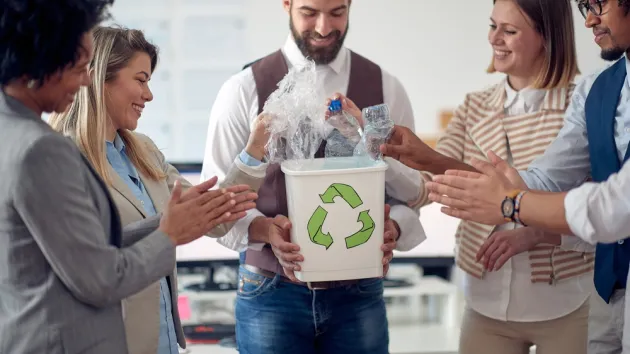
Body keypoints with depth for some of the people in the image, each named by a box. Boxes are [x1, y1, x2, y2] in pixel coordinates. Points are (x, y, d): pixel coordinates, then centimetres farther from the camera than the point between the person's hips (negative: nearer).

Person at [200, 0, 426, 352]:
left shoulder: (386, 89, 3)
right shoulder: (244, 90, -4)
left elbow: (410, 189, 5)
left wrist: (393, 228, -16)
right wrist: (264, 229, -21)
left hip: (359, 293, 2)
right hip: (271, 291, -2)